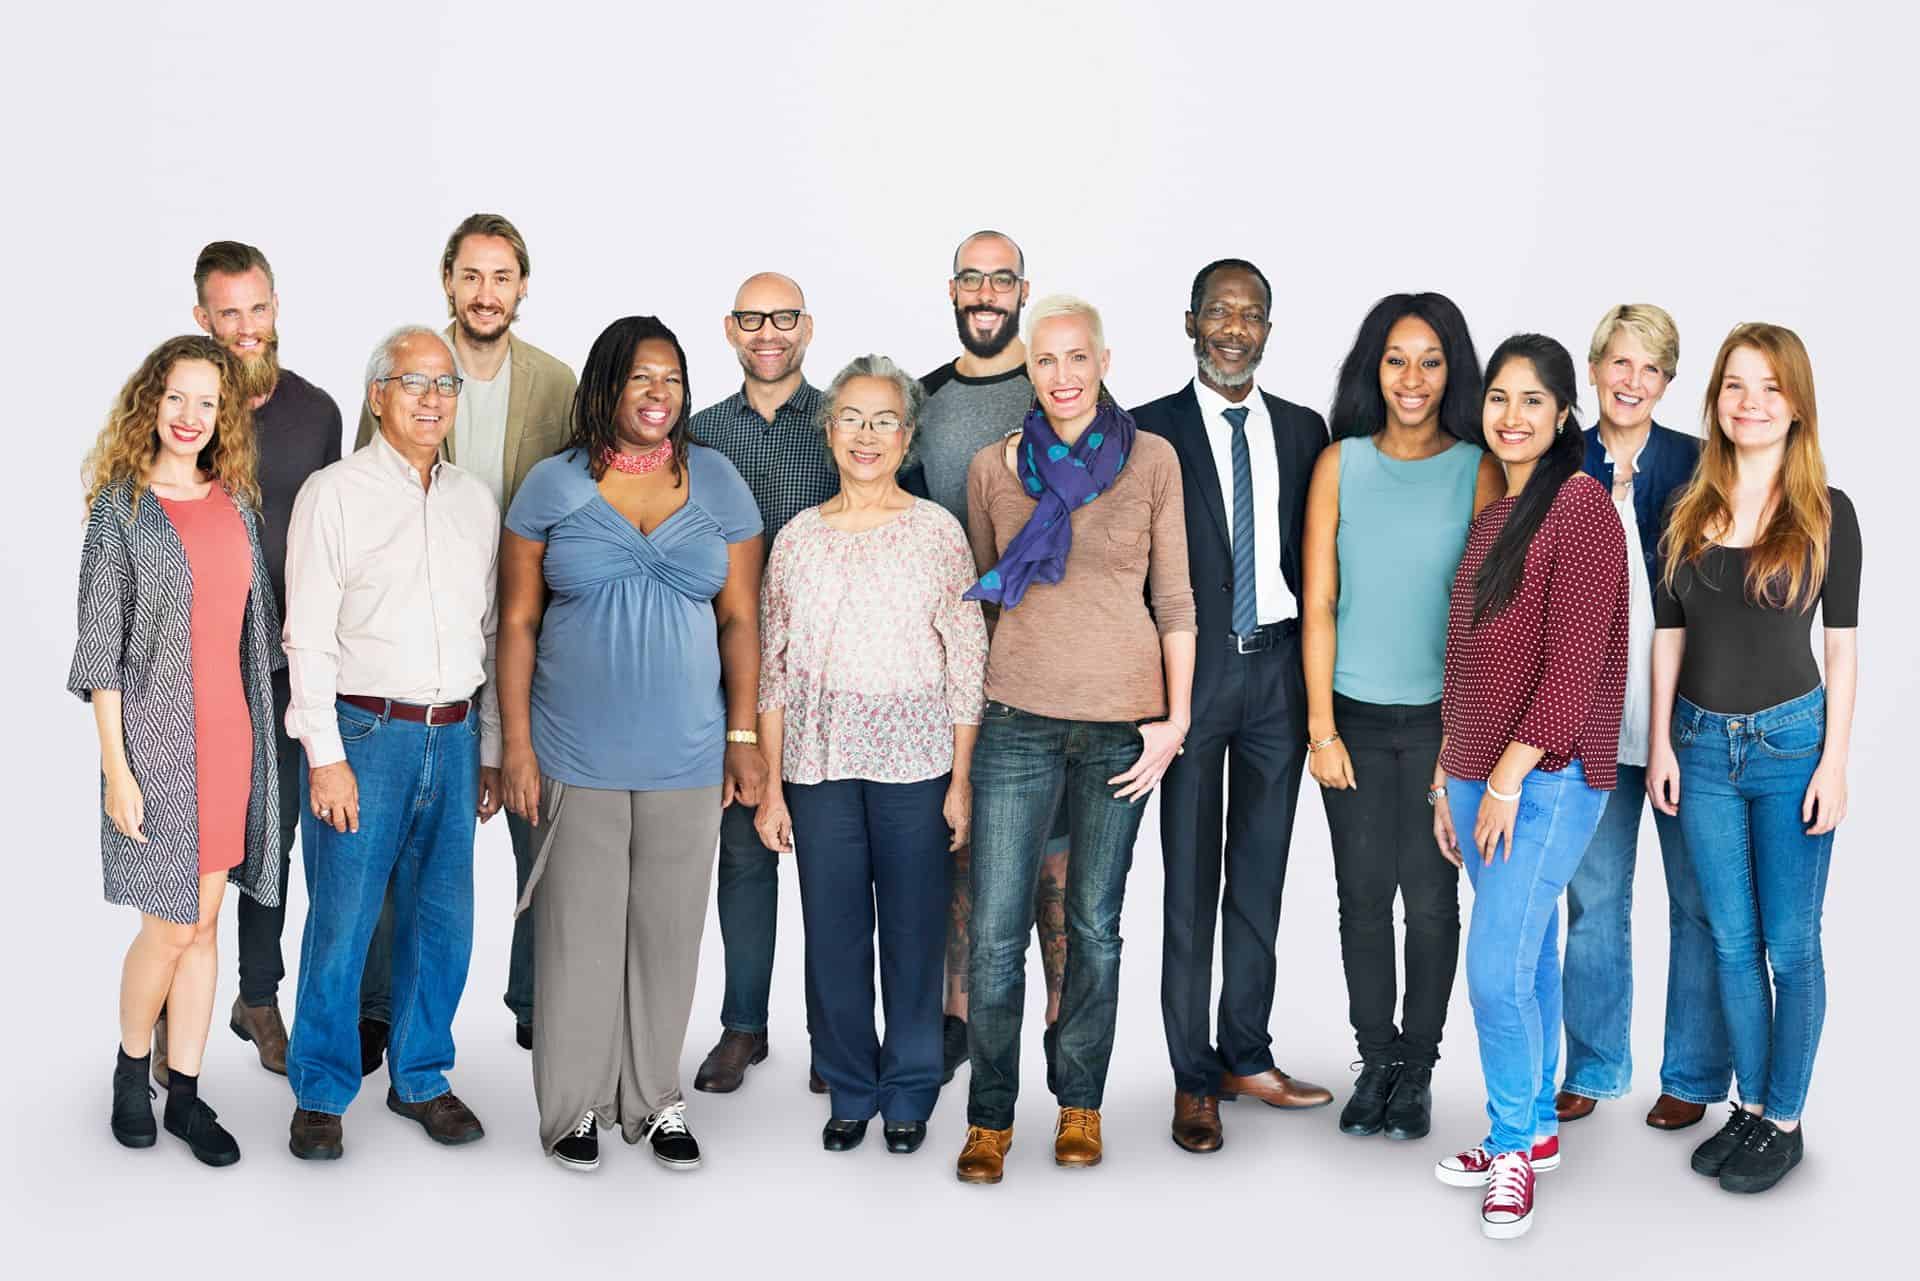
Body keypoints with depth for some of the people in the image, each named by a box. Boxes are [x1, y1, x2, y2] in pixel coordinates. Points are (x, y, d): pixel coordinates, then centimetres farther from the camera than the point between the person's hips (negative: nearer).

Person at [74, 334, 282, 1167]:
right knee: (169, 927, -1)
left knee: (205, 920, 9)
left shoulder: (237, 502, 8)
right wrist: (116, 768, -11)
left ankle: (185, 1093, 18)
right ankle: (131, 1071, 23)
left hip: (229, 735, 5)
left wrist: (258, 738, 10)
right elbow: (101, 647, -7)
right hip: (157, 738, -4)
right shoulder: (120, 507, -5)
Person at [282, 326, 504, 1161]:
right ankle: (321, 1093, 12)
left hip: (452, 738, 5)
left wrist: (489, 749, 14)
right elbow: (310, 636, -6)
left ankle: (420, 1079, 24)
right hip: (364, 734, -5)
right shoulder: (335, 493, -2)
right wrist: (326, 755, -12)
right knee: (341, 923, -2)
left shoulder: (476, 502, 13)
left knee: (443, 922, 9)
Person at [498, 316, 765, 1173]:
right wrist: (516, 745, -4)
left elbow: (740, 618, 4)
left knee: (669, 927, 9)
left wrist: (743, 735, -2)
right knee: (579, 927, 4)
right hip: (577, 753, -1)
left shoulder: (717, 482, 4)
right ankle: (574, 1103, 18)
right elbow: (518, 622, 1)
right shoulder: (553, 486, 0)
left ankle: (655, 1100, 23)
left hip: (685, 752, 2)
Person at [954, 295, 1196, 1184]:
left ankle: (1080, 1105, 24)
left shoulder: (1150, 461, 1)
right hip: (1019, 719, 1)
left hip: (1121, 721, 0)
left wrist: (1176, 717, -2)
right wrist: (963, 720, 10)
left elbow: (1173, 596, 3)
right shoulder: (993, 468, 5)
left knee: (1094, 925, 9)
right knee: (995, 932, -2)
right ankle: (989, 1118, 13)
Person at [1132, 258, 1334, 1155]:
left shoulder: (1303, 431, 9)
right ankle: (1194, 1078, 10)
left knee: (1260, 877, 11)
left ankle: (1248, 1058, 22)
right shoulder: (1151, 431, -1)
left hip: (1278, 668, 3)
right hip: (1192, 670, -3)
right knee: (1190, 881, 1)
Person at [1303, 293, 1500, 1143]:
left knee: (1431, 899, 5)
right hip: (1353, 715, 1)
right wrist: (1322, 729, -3)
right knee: (1363, 897, 8)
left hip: (1441, 718, -1)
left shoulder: (1478, 471, -2)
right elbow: (1318, 605, 1)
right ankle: (1375, 1062, 22)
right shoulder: (1341, 463, 2)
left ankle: (1416, 1070, 19)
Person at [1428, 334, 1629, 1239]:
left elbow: (1575, 658, -17)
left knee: (1497, 963, -10)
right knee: (1526, 957, 15)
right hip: (1481, 775, 8)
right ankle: (1535, 1131, 26)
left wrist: (1512, 775, -17)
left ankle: (1512, 1143, 7)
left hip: (1549, 777, -7)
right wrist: (1448, 775, 16)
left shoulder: (1581, 505, -11)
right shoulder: (1488, 518, 14)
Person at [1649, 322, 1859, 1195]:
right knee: (1732, 942, 11)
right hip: (1701, 742, 3)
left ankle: (1785, 1122, 16)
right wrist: (1662, 744, 3)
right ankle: (1750, 1106, 23)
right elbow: (1667, 635, 8)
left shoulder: (1826, 513, -4)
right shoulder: (1688, 512, 5)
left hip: (1790, 739, -3)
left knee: (1791, 945, 4)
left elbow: (1840, 645, -3)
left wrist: (1834, 761, -8)